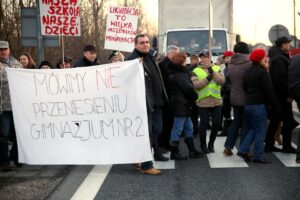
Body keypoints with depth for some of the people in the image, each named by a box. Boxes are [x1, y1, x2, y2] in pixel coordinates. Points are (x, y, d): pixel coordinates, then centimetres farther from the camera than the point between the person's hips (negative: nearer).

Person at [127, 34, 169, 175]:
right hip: (144, 103, -9)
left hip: (156, 102, 9)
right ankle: (146, 165, 1)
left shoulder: (150, 58, 17)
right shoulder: (133, 60, -12)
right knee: (146, 133, -4)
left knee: (157, 130, 16)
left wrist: (162, 98, 19)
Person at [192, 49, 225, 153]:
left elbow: (222, 81, -8)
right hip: (203, 102, -2)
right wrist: (208, 78, -18)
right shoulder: (196, 71, 2)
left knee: (216, 123, 6)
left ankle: (211, 143, 24)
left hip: (216, 101, 2)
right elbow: (196, 85, -12)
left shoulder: (217, 69, 7)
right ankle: (203, 145, 17)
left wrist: (212, 72, -17)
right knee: (204, 123, 0)